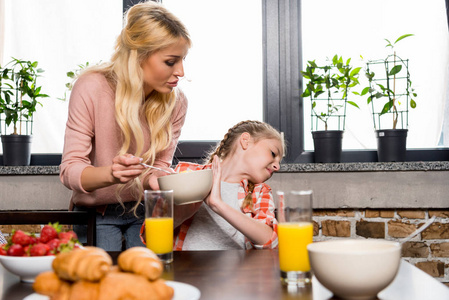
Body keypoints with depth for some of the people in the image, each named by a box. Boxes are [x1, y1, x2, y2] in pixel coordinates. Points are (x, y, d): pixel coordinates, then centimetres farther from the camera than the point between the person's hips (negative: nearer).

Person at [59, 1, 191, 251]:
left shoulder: (176, 102, -9)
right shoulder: (91, 88, -19)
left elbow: (161, 164, -2)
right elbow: (70, 170, -20)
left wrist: (153, 178, -28)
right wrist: (111, 174, -42)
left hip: (145, 209, 2)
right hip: (97, 212, -2)